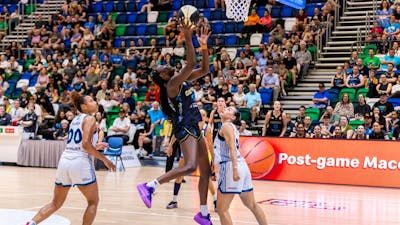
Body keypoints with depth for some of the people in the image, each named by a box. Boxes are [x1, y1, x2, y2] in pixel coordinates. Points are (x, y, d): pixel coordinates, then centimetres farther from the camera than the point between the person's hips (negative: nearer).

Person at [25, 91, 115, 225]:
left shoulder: (76, 119, 20)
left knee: (56, 203, 17)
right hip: (80, 162, -7)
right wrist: (104, 159, -10)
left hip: (64, 161, 7)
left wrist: (96, 147, 31)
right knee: (93, 202, 8)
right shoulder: (89, 119, -4)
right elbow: (86, 144, -16)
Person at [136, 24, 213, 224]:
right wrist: (188, 38, -26)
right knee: (190, 166, -26)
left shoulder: (183, 81, 12)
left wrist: (204, 45, 3)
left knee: (206, 170, 12)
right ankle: (149, 186, -21)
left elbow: (204, 69, 13)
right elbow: (191, 64, -24)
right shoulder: (172, 84, -13)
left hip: (194, 128, 9)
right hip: (184, 128, -9)